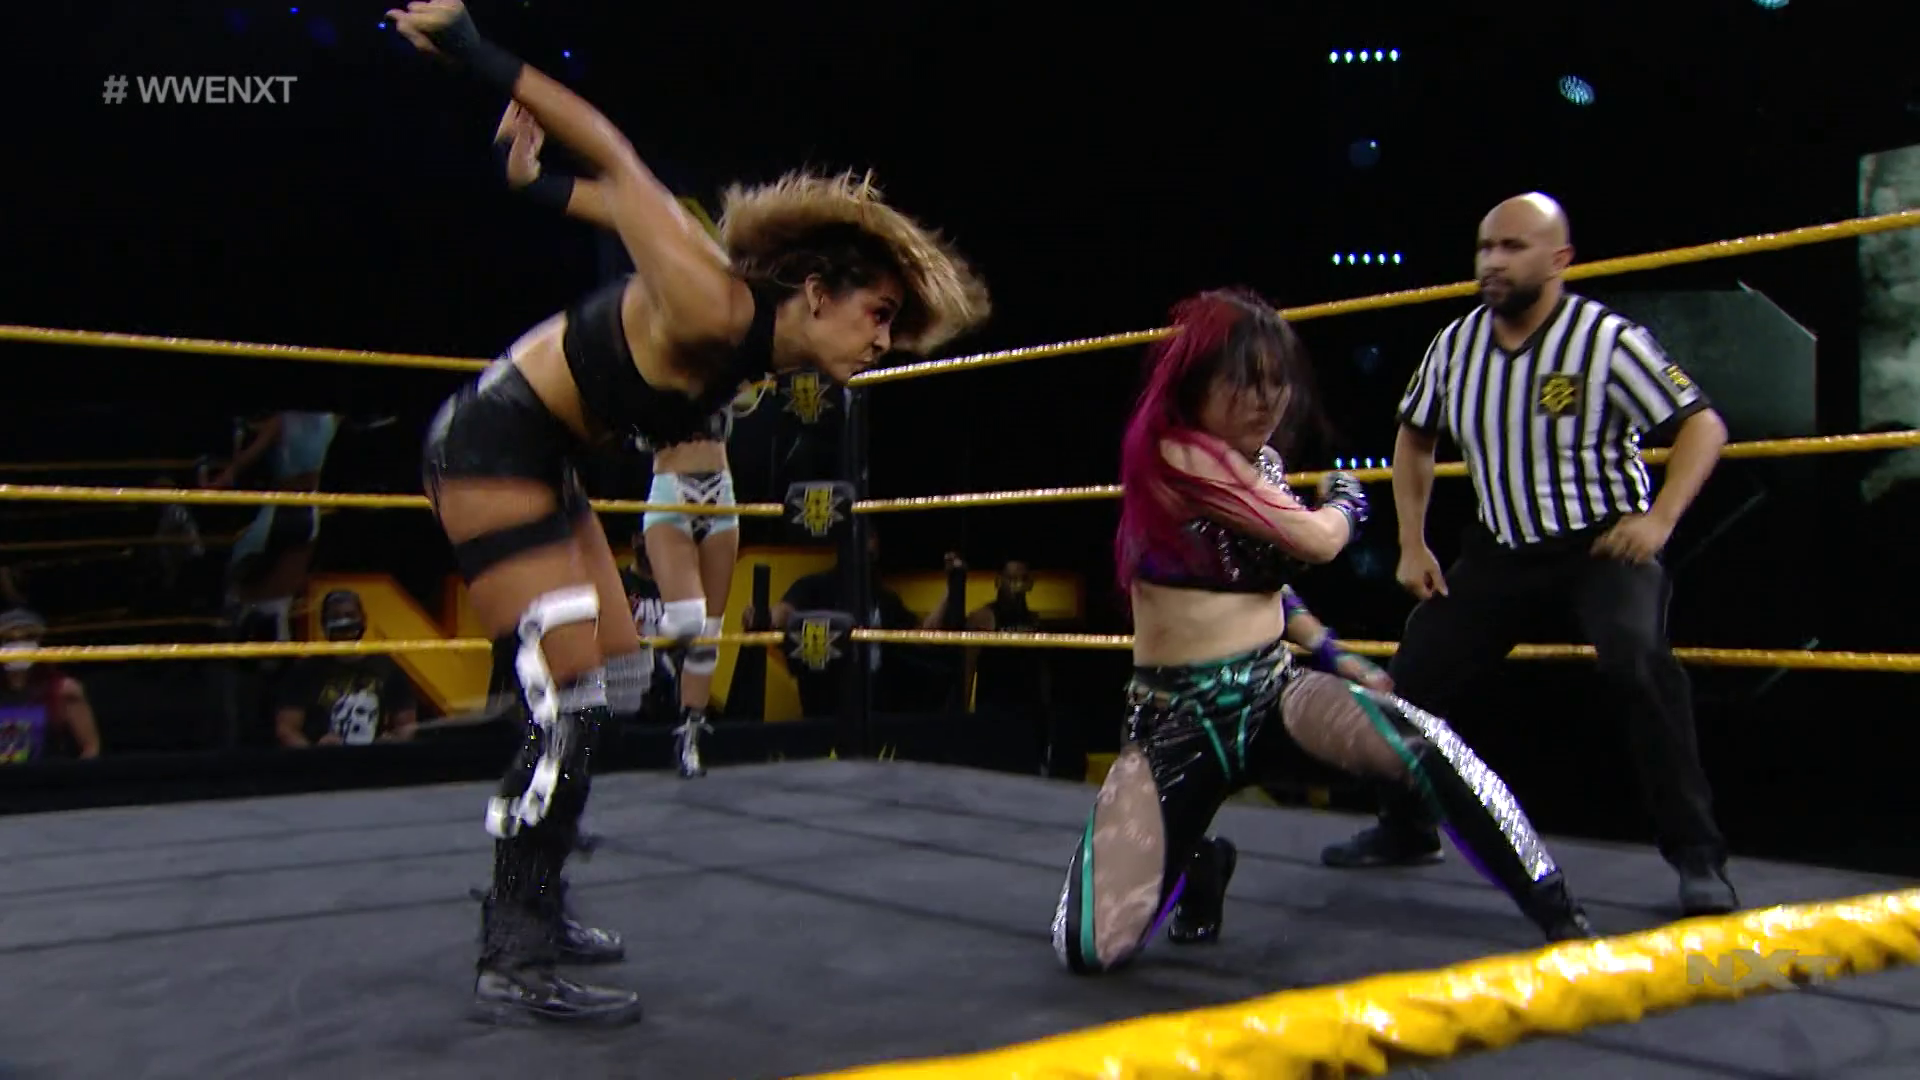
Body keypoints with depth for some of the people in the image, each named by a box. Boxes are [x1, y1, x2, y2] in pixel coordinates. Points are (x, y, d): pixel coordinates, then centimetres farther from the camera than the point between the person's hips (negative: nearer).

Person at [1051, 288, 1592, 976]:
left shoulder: (1259, 463, 10)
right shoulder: (1173, 452, -16)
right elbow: (1317, 540, -14)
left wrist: (1331, 655, 15)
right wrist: (1346, 498, 9)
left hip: (1275, 689, 5)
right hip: (1177, 716, -5)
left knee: (1427, 746, -27)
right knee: (1091, 949, -14)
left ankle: (1566, 926, -13)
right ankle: (1198, 865, 19)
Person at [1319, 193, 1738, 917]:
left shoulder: (1606, 340, -17)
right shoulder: (1456, 343, -2)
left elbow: (1703, 425, -13)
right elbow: (1415, 435, 14)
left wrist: (1660, 517, -28)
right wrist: (1412, 543, 8)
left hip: (1605, 541, -5)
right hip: (1505, 549, 5)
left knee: (1638, 662, -31)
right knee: (1415, 673, 5)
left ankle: (1698, 856, -16)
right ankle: (1404, 830, 29)